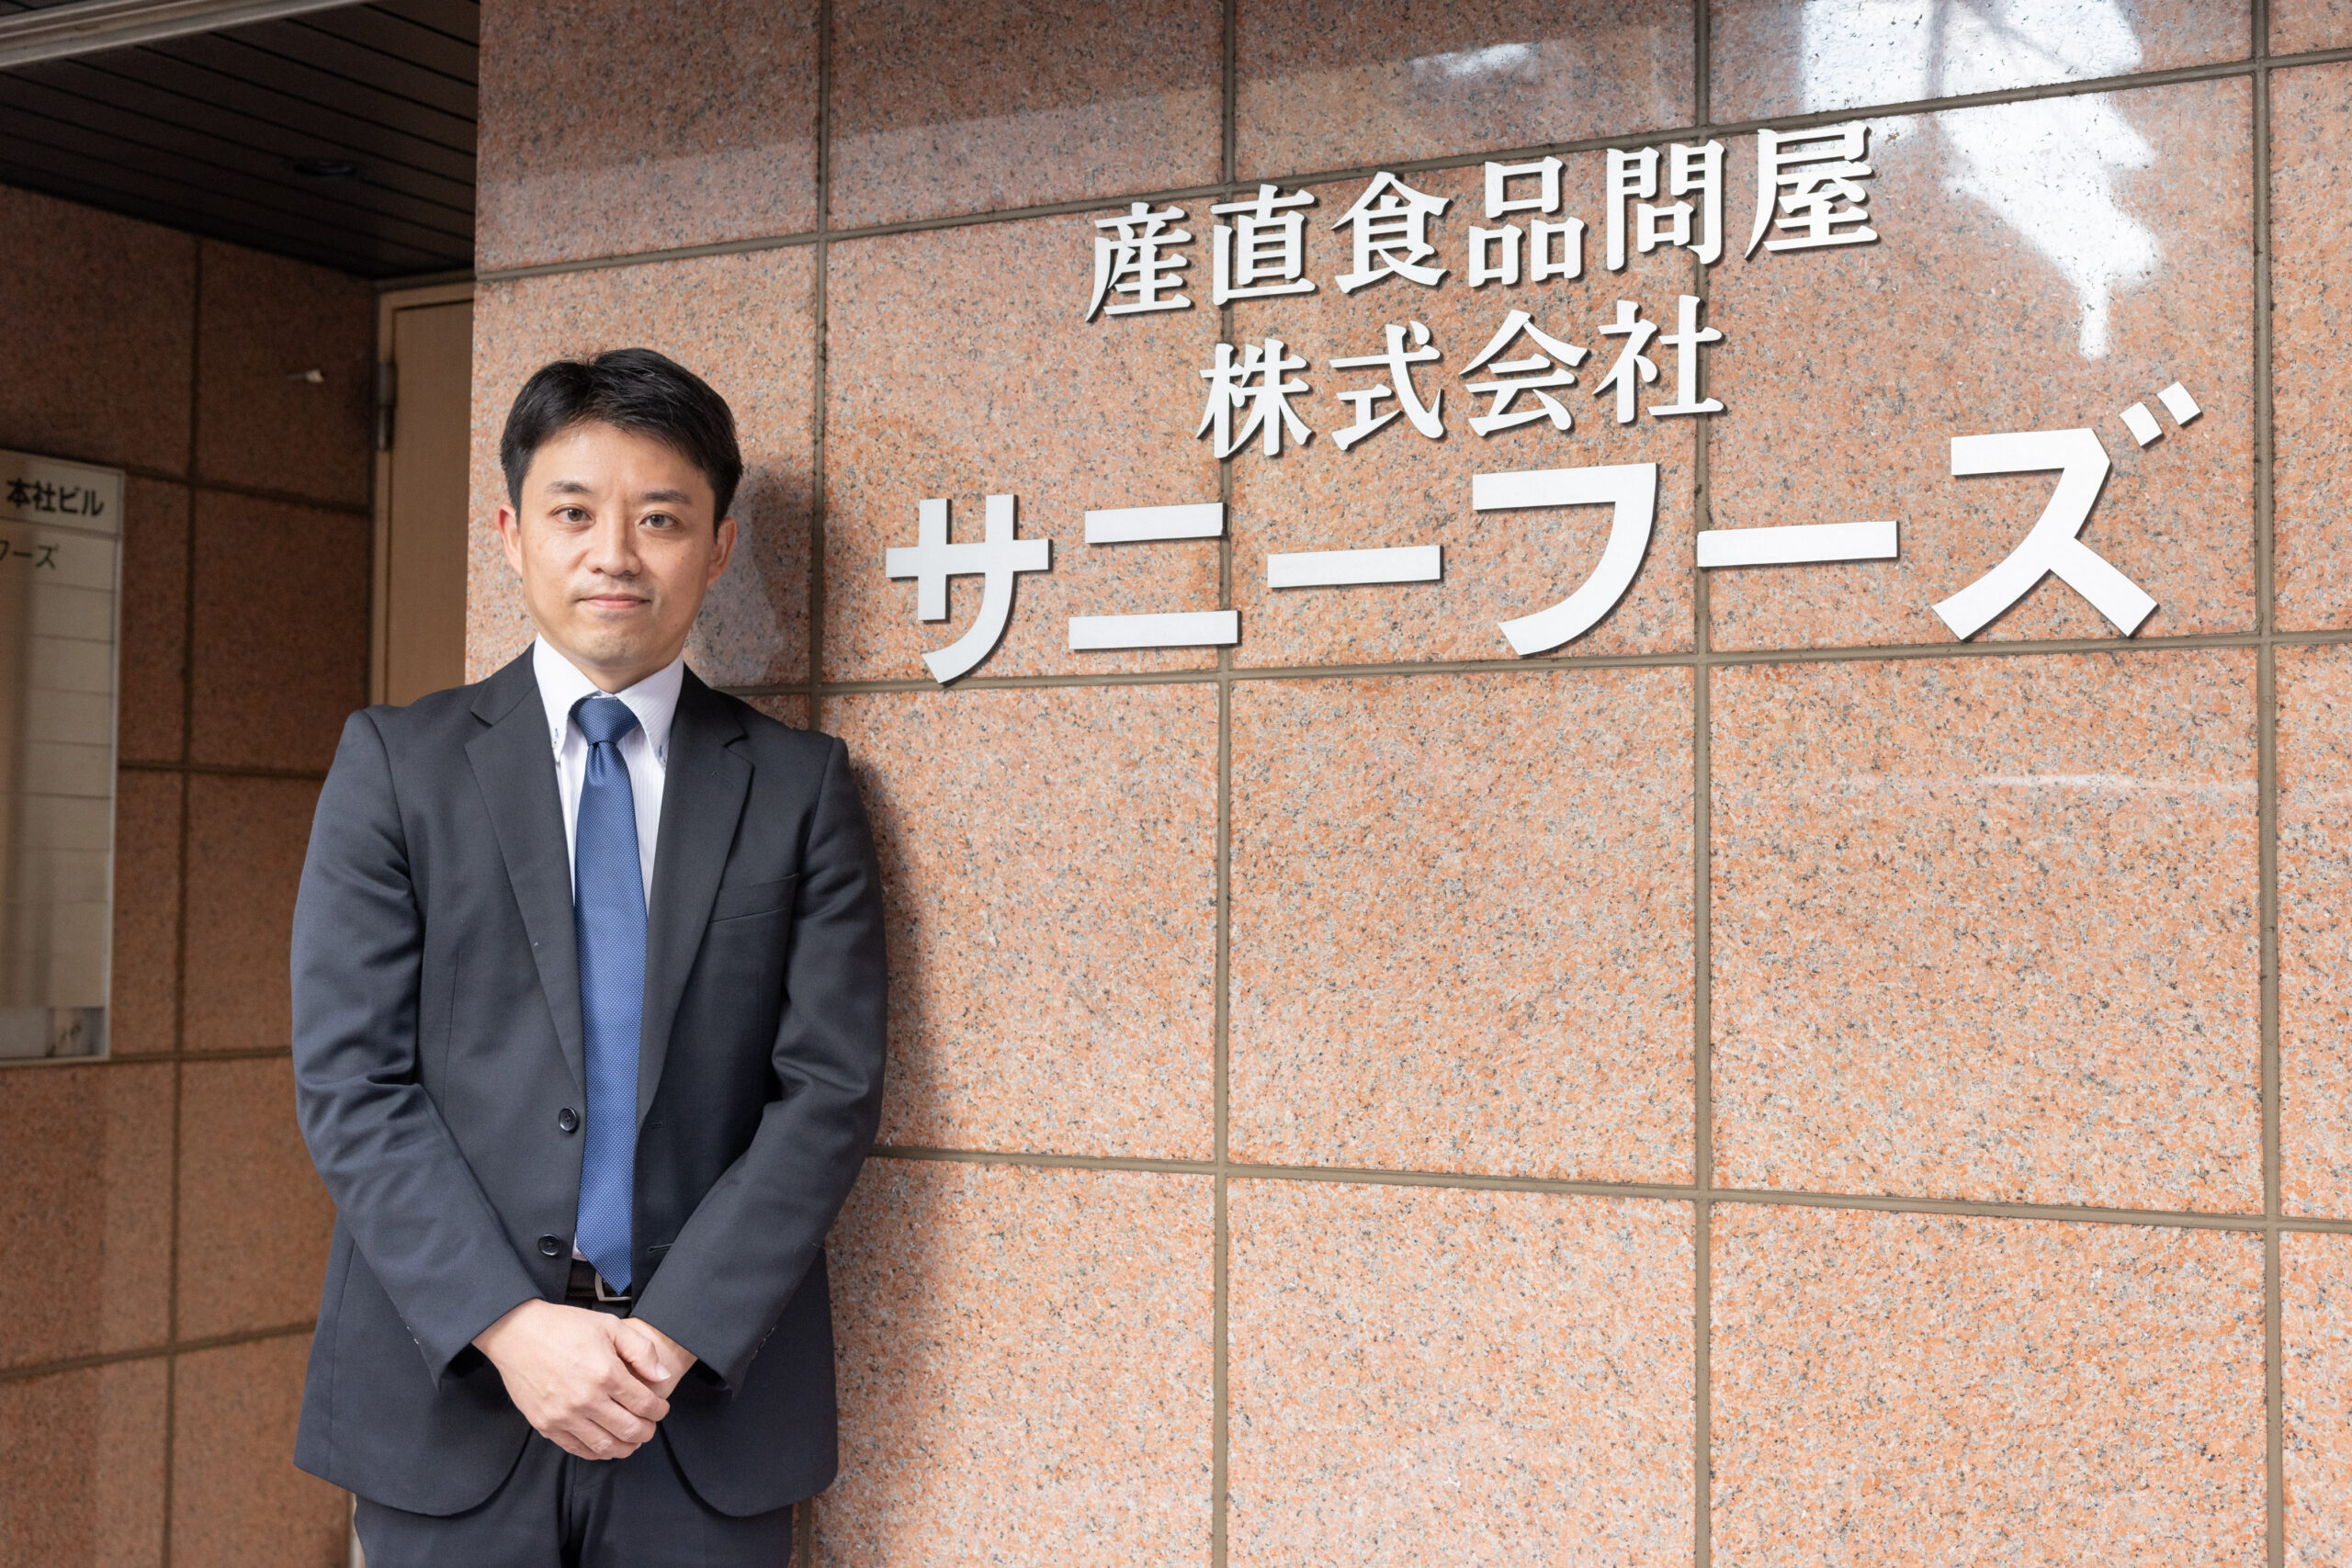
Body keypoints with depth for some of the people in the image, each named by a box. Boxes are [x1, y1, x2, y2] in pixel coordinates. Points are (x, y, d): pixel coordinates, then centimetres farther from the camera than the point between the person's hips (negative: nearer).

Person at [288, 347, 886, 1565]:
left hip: (712, 1406, 0)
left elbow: (832, 1087, -2)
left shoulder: (801, 788, 4)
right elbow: (350, 1080, -4)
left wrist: (677, 1333, -12)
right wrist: (509, 1326, -13)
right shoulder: (396, 762, 3)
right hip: (450, 1392, 0)